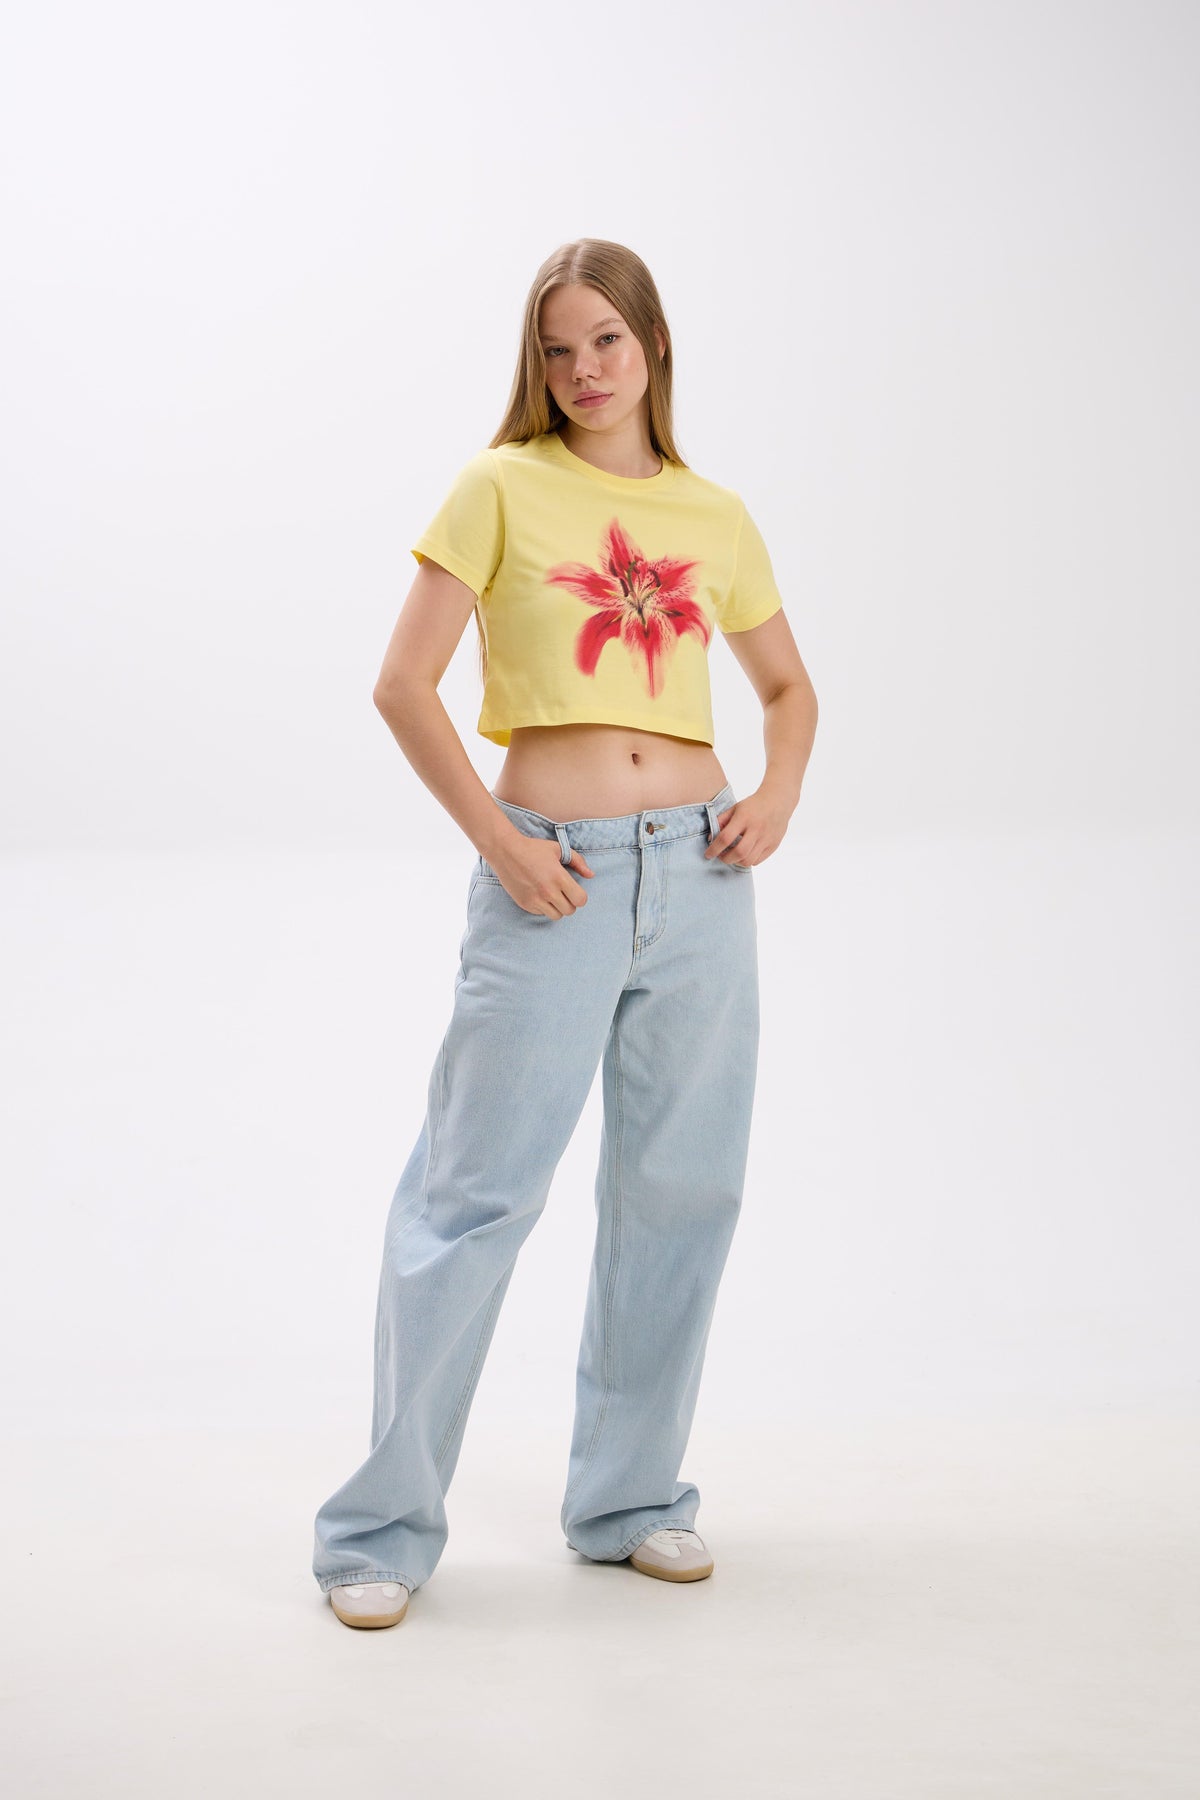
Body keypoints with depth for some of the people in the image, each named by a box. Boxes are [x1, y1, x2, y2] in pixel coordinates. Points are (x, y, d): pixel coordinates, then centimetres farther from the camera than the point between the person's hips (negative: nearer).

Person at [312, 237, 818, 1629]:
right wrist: (494, 838, -10)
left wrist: (781, 791, 5)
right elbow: (402, 687, -4)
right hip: (552, 881, -4)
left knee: (680, 1189, 8)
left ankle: (628, 1499, 24)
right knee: (476, 1191, -4)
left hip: (699, 874, 4)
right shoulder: (503, 488, 1)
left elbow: (789, 688, 24)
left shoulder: (715, 516, 12)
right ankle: (385, 1526, 8)